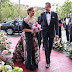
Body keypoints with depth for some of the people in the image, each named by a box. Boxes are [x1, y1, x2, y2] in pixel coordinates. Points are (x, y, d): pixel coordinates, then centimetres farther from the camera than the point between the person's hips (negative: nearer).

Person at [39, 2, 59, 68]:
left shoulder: (55, 14, -1)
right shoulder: (42, 14, 2)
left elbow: (56, 24, -3)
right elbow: (40, 22, 10)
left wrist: (57, 33, -9)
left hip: (51, 32, 1)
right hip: (45, 32, 0)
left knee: (50, 46, 11)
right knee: (46, 47, -6)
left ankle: (48, 57, 33)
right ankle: (48, 61, -3)